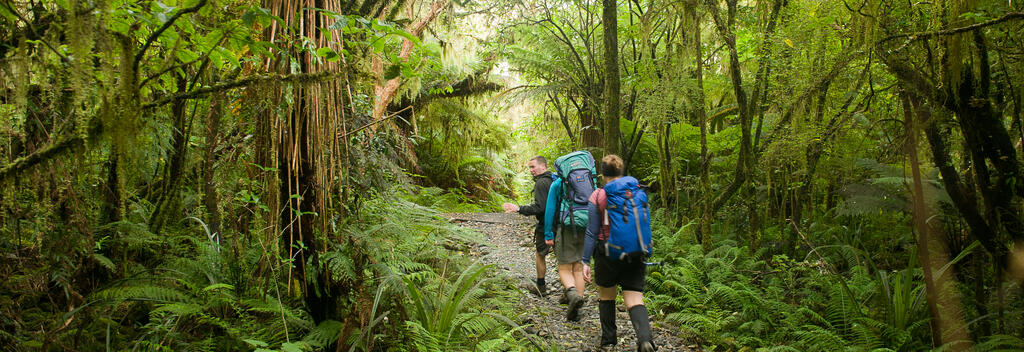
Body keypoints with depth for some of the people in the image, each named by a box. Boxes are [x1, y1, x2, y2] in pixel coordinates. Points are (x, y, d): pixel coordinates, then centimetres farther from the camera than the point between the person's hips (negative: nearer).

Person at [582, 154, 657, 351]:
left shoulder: (597, 197, -6)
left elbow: (592, 233, -7)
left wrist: (586, 261, -2)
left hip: (607, 255, -2)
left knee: (606, 296, 19)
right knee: (635, 300, 0)